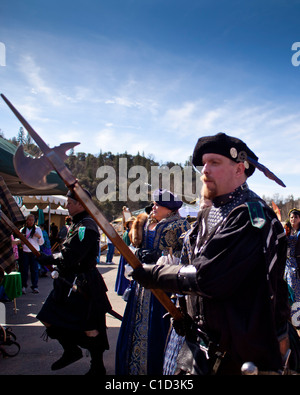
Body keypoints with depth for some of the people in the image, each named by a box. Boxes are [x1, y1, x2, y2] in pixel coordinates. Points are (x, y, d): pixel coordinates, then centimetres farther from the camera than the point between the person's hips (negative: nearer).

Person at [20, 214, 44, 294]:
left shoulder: (37, 229, 6)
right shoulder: (23, 230, 10)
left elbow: (41, 243, 5)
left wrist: (39, 237, -15)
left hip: (34, 252, -1)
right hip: (25, 252, 1)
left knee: (34, 269, -1)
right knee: (24, 269, 1)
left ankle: (35, 287, 7)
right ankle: (23, 286, 11)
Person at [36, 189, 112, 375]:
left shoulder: (86, 227, -21)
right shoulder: (78, 224, 12)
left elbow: (69, 258, -25)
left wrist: (47, 259, -10)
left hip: (83, 285, -10)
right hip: (70, 283, 10)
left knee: (89, 328, 4)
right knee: (50, 319, 14)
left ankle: (98, 368, 23)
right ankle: (71, 351, 34)